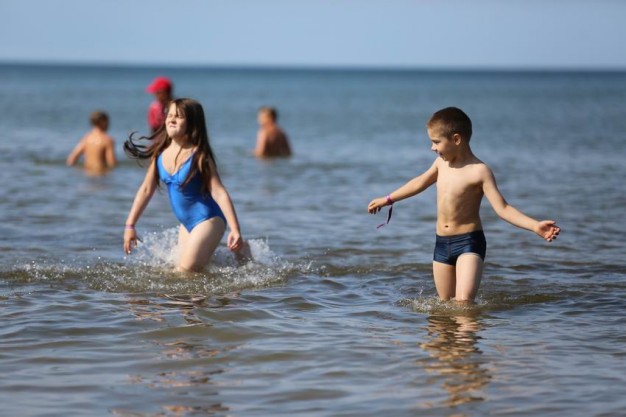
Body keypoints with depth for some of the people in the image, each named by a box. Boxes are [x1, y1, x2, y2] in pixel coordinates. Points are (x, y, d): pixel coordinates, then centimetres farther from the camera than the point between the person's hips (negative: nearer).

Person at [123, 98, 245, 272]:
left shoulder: (199, 156, -19)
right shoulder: (160, 153, -1)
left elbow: (219, 193, -22)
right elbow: (146, 190, 7)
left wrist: (235, 230, -29)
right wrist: (130, 225, 5)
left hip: (207, 220, -8)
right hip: (186, 223, 8)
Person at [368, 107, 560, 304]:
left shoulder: (479, 171, -15)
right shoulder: (442, 162, 6)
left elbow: (503, 208, -19)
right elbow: (421, 182, 25)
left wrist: (536, 226, -33)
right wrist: (388, 199, 37)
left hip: (469, 243, -7)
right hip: (442, 244, 7)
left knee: (464, 302, -22)